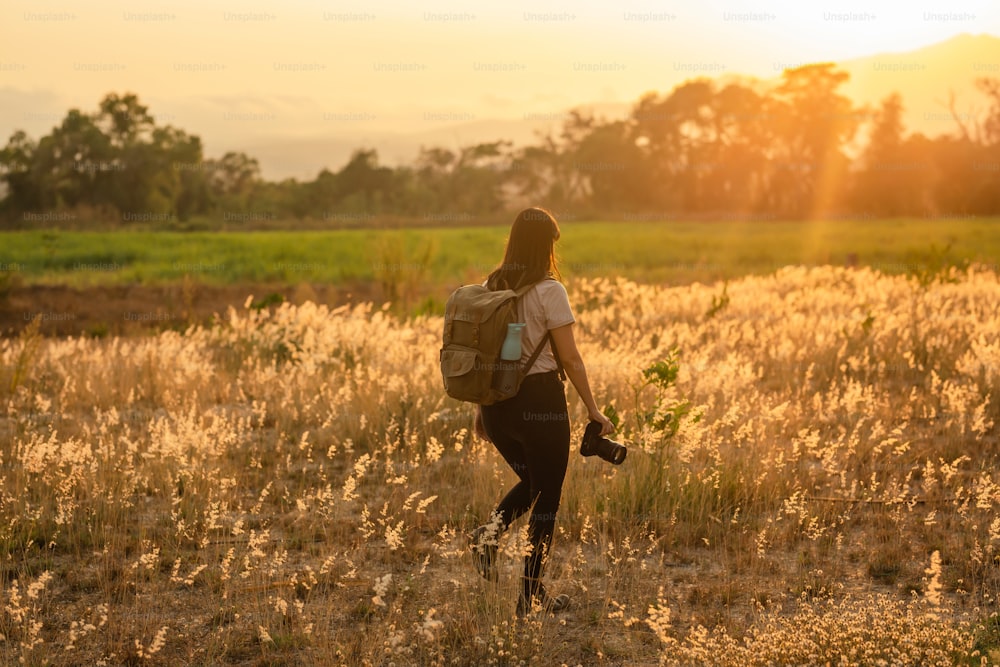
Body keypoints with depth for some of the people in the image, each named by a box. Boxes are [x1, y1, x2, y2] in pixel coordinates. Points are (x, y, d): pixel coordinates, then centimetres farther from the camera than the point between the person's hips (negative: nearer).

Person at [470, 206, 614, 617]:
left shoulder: (490, 287, 4)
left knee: (530, 481, 27)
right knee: (546, 498, 8)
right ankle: (530, 597, 9)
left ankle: (491, 530, 0)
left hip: (497, 402, 6)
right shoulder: (548, 290, -12)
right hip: (540, 401, -6)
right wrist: (593, 410, -5)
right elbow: (569, 357, -13)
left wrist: (481, 407, 18)